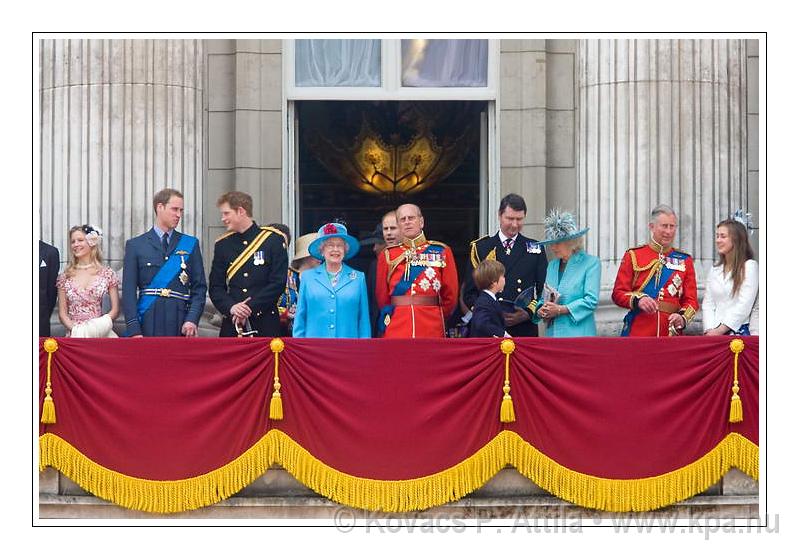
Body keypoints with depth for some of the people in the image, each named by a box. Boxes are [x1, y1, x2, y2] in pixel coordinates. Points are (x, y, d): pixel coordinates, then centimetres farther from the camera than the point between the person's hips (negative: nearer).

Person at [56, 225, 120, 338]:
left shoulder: (107, 274, 4)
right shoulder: (65, 277, 8)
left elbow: (115, 310, 4)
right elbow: (62, 313, 8)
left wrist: (97, 326, -10)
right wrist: (74, 329, -9)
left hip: (99, 333, -1)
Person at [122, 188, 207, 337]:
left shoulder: (190, 244, 12)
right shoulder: (135, 245, 7)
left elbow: (199, 287, 8)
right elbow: (129, 291, 1)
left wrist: (192, 319, -8)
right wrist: (134, 329, -9)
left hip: (180, 326, 1)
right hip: (147, 324, -1)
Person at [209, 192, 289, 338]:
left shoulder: (273, 239, 0)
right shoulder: (222, 245, 12)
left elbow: (278, 283, -6)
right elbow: (215, 286, 9)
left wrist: (250, 308, -12)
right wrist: (231, 307, -11)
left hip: (265, 323, -3)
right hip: (231, 324, 3)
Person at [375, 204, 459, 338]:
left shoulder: (441, 252, 6)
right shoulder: (388, 255, 8)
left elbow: (450, 294, 10)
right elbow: (382, 296, 13)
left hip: (432, 330, 0)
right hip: (397, 331, 0)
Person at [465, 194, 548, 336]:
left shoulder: (535, 249, 10)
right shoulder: (480, 248, 8)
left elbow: (544, 291, 8)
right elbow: (470, 293, 6)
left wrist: (529, 313, -9)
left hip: (525, 329, 1)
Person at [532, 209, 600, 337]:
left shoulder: (591, 263, 0)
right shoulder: (552, 265, 18)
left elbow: (591, 300, -9)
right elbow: (543, 298, 21)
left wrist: (560, 310, -13)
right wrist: (540, 310, -2)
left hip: (579, 334, -5)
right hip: (552, 333, 5)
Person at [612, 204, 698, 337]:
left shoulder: (685, 261, 11)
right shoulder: (633, 256, 5)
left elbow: (691, 299, 8)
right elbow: (618, 293, 1)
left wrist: (683, 318, -13)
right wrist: (638, 300, -19)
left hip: (671, 334, 2)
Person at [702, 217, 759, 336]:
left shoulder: (749, 266, -1)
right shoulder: (715, 269, 16)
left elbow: (744, 305, -8)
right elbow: (708, 303, 9)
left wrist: (720, 330, -11)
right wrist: (710, 330, -7)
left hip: (739, 331, -4)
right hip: (714, 331, 4)